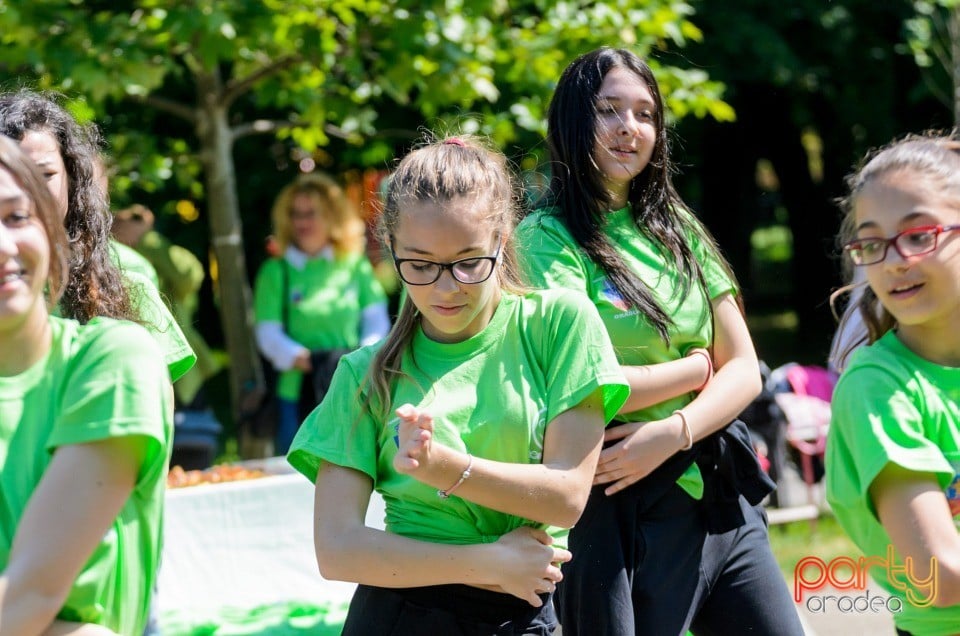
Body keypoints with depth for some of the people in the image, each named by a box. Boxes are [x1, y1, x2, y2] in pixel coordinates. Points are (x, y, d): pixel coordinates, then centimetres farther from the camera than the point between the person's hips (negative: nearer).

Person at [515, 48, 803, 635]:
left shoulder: (678, 229, 11)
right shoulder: (548, 236, -5)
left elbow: (744, 371, 6)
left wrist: (673, 433, -12)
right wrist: (696, 366, -4)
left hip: (725, 501, 6)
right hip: (627, 510, -5)